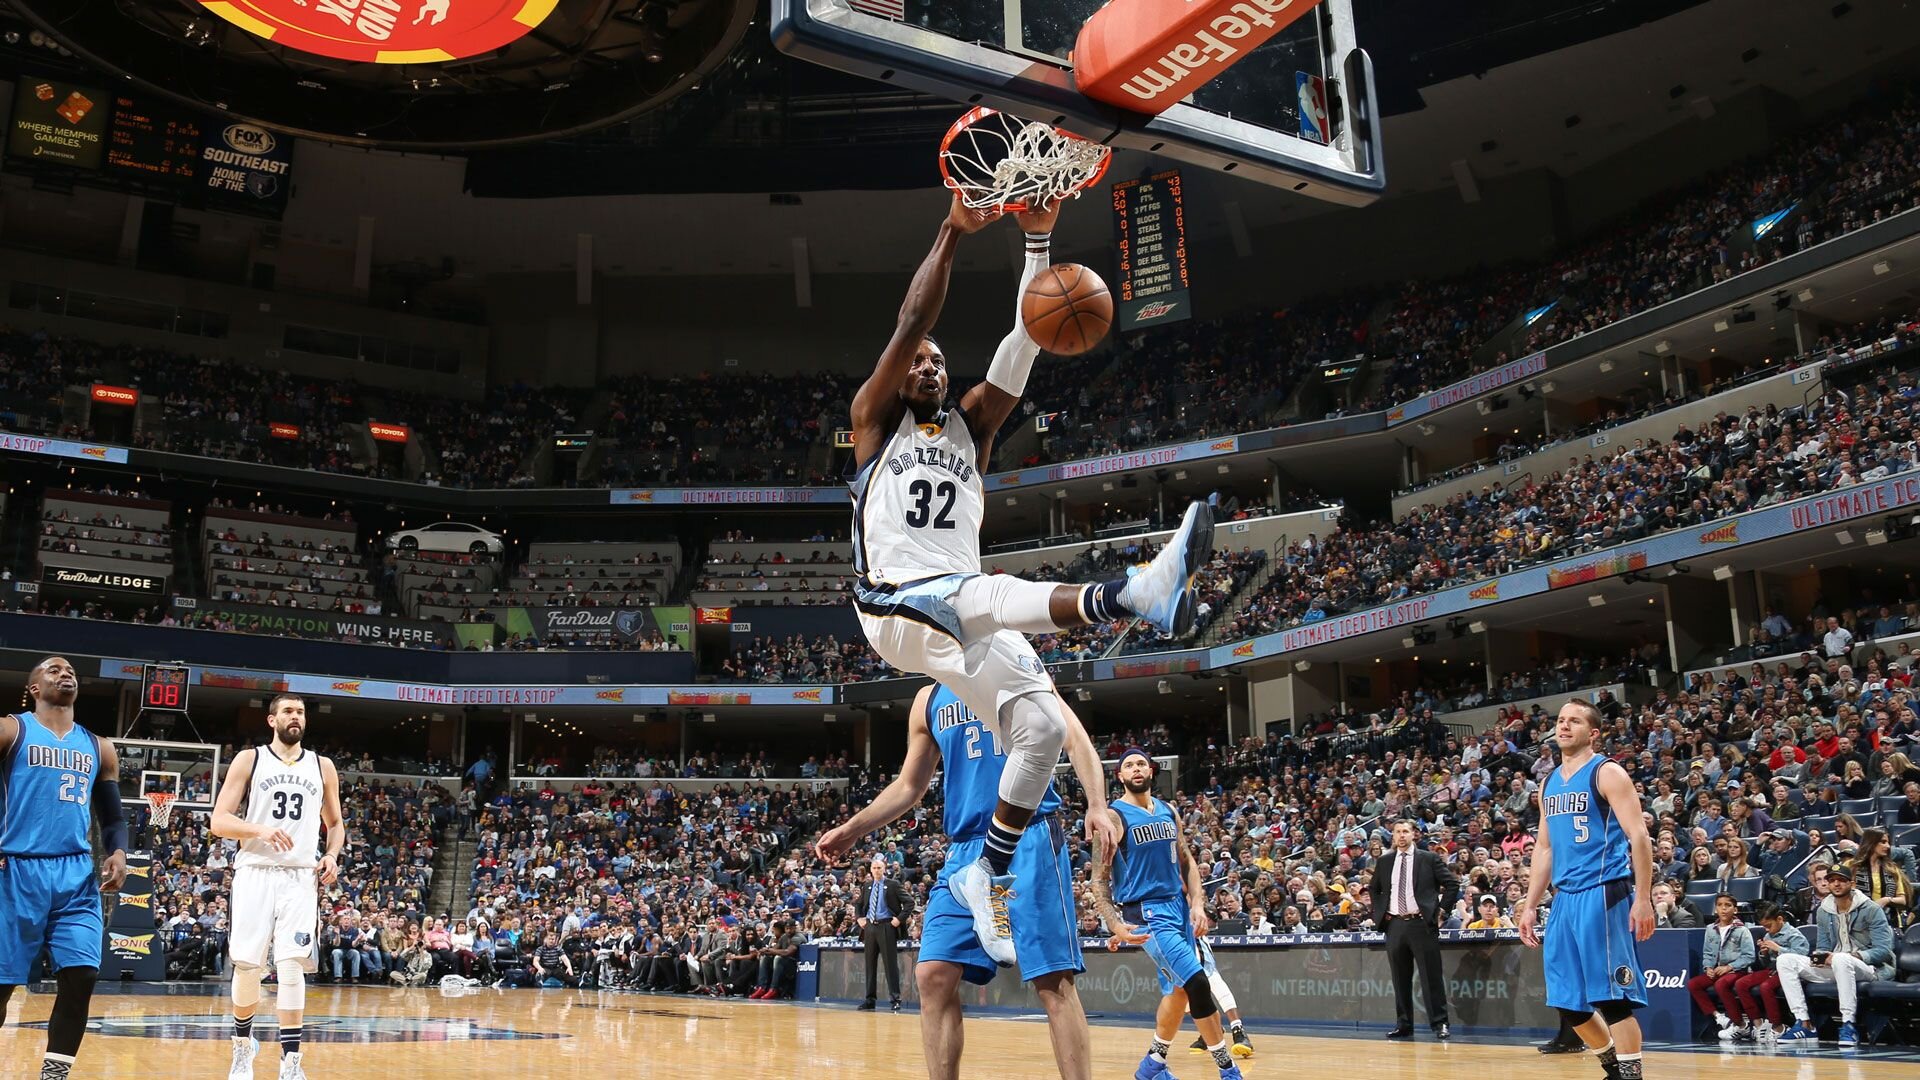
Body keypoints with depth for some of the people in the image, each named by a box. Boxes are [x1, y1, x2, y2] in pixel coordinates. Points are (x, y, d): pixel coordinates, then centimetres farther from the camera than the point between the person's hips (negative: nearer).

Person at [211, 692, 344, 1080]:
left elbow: (335, 823, 20)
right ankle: (243, 1043, 26)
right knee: (248, 965, 0)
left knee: (291, 965, -9)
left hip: (301, 876, 1)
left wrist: (332, 854, 0)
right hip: (256, 872, -1)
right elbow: (218, 821, -2)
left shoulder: (322, 766, 11)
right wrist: (260, 830, -20)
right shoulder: (249, 759, 4)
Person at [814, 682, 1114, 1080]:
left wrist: (1097, 804, -20)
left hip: (1030, 840, -5)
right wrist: (851, 830, 19)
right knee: (933, 976, -4)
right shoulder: (930, 700, 19)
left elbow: (1075, 740, -5)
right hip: (966, 848, 5)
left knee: (1053, 982, -8)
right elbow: (908, 788, 26)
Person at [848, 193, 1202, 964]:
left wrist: (1038, 239, -4)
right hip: (894, 604, -5)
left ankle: (987, 876, 1)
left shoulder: (971, 426, 19)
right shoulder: (875, 420, 9)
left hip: (965, 610, 5)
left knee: (1043, 724, -13)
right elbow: (910, 323, -6)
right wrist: (953, 232, -12)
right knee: (981, 594, -36)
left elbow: (1022, 343, 5)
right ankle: (1134, 592, -64)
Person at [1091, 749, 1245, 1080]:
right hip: (1146, 912, -7)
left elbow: (1186, 861, 14)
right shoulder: (1114, 817, -10)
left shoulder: (1169, 812, 9)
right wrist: (1115, 927, -22)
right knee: (1197, 983, -17)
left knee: (1179, 990, 14)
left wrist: (1198, 903, -1)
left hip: (1179, 906, 7)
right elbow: (1100, 879, -11)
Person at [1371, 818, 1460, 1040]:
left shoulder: (1429, 859, 1)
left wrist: (1442, 910, -4)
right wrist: (1379, 913, 12)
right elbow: (1375, 889, 24)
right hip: (1394, 924, 4)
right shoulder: (1385, 861, 12)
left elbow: (1452, 884, 1)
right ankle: (1403, 1024, 15)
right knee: (1400, 978, 8)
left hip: (1422, 923, -4)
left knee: (1431, 977, -4)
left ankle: (1439, 1024, 2)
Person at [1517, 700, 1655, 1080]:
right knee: (1568, 1000, 10)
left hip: (1603, 894, -8)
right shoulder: (1549, 784, 16)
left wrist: (1643, 899, -18)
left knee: (1613, 996, -7)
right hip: (1565, 899, 8)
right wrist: (1530, 905, 17)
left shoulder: (1607, 773, -5)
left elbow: (1639, 836, -11)